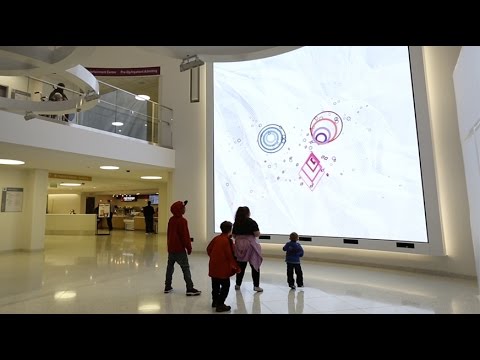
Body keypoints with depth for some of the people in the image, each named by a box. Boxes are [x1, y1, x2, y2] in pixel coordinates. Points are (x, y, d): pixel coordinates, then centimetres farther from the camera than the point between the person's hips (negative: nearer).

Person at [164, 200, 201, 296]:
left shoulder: (171, 220, 7)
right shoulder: (182, 221, -18)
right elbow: (185, 235, -17)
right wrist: (189, 247, -8)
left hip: (170, 248, 8)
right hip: (180, 248, -8)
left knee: (170, 267, 16)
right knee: (186, 268, -4)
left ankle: (167, 287, 23)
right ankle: (190, 289, -4)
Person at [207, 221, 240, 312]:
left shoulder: (216, 238, 4)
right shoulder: (228, 241, -17)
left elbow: (209, 249, 11)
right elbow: (230, 255, -17)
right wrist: (236, 267, -6)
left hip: (213, 266, 8)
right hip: (222, 268, -8)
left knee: (215, 284, 20)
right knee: (225, 286, 2)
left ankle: (215, 301, 35)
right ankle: (220, 305, 3)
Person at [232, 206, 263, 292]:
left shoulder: (236, 223, 5)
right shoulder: (252, 222, -8)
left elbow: (234, 235, 9)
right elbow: (257, 234, -12)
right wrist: (258, 232, 9)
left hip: (239, 245, 5)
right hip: (250, 245, -5)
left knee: (241, 266, 13)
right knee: (255, 265, 4)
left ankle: (238, 284, 19)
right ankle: (256, 286, 6)